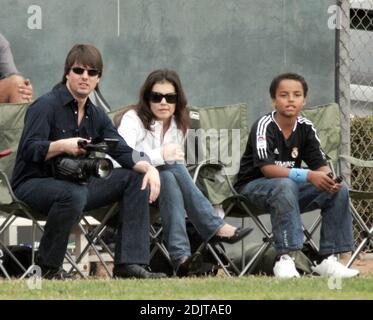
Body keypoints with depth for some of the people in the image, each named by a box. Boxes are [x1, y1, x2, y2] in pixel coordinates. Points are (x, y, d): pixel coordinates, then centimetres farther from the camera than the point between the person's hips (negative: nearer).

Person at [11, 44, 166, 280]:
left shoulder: (97, 116, 13)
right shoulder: (46, 106, -8)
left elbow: (123, 152, 4)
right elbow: (29, 149, -19)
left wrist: (149, 167, -17)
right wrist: (62, 145, -36)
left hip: (77, 183, 7)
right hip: (32, 184, -7)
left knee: (136, 178, -6)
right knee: (74, 194, -40)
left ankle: (130, 263, -15)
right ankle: (50, 267, -20)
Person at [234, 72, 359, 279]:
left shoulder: (305, 128, 0)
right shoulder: (264, 126, -17)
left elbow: (320, 164, -2)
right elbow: (267, 168, -29)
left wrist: (329, 178, -28)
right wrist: (309, 176, -38)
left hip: (291, 187, 6)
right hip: (253, 187, -6)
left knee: (339, 190, -12)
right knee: (285, 186, -39)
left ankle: (327, 260, -13)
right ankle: (285, 259, -40)